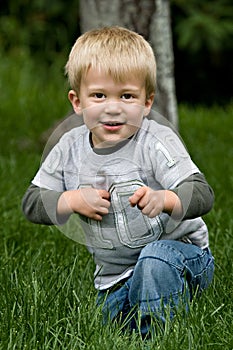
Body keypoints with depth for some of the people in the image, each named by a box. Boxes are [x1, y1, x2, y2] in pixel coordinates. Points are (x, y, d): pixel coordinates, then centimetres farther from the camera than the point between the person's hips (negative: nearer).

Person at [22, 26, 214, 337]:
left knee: (156, 259, -36)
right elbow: (32, 203, 3)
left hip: (179, 251, -5)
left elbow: (202, 194, -28)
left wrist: (163, 199, -49)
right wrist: (74, 201, -16)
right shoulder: (70, 148, -3)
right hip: (113, 280, 6)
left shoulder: (157, 142, -18)